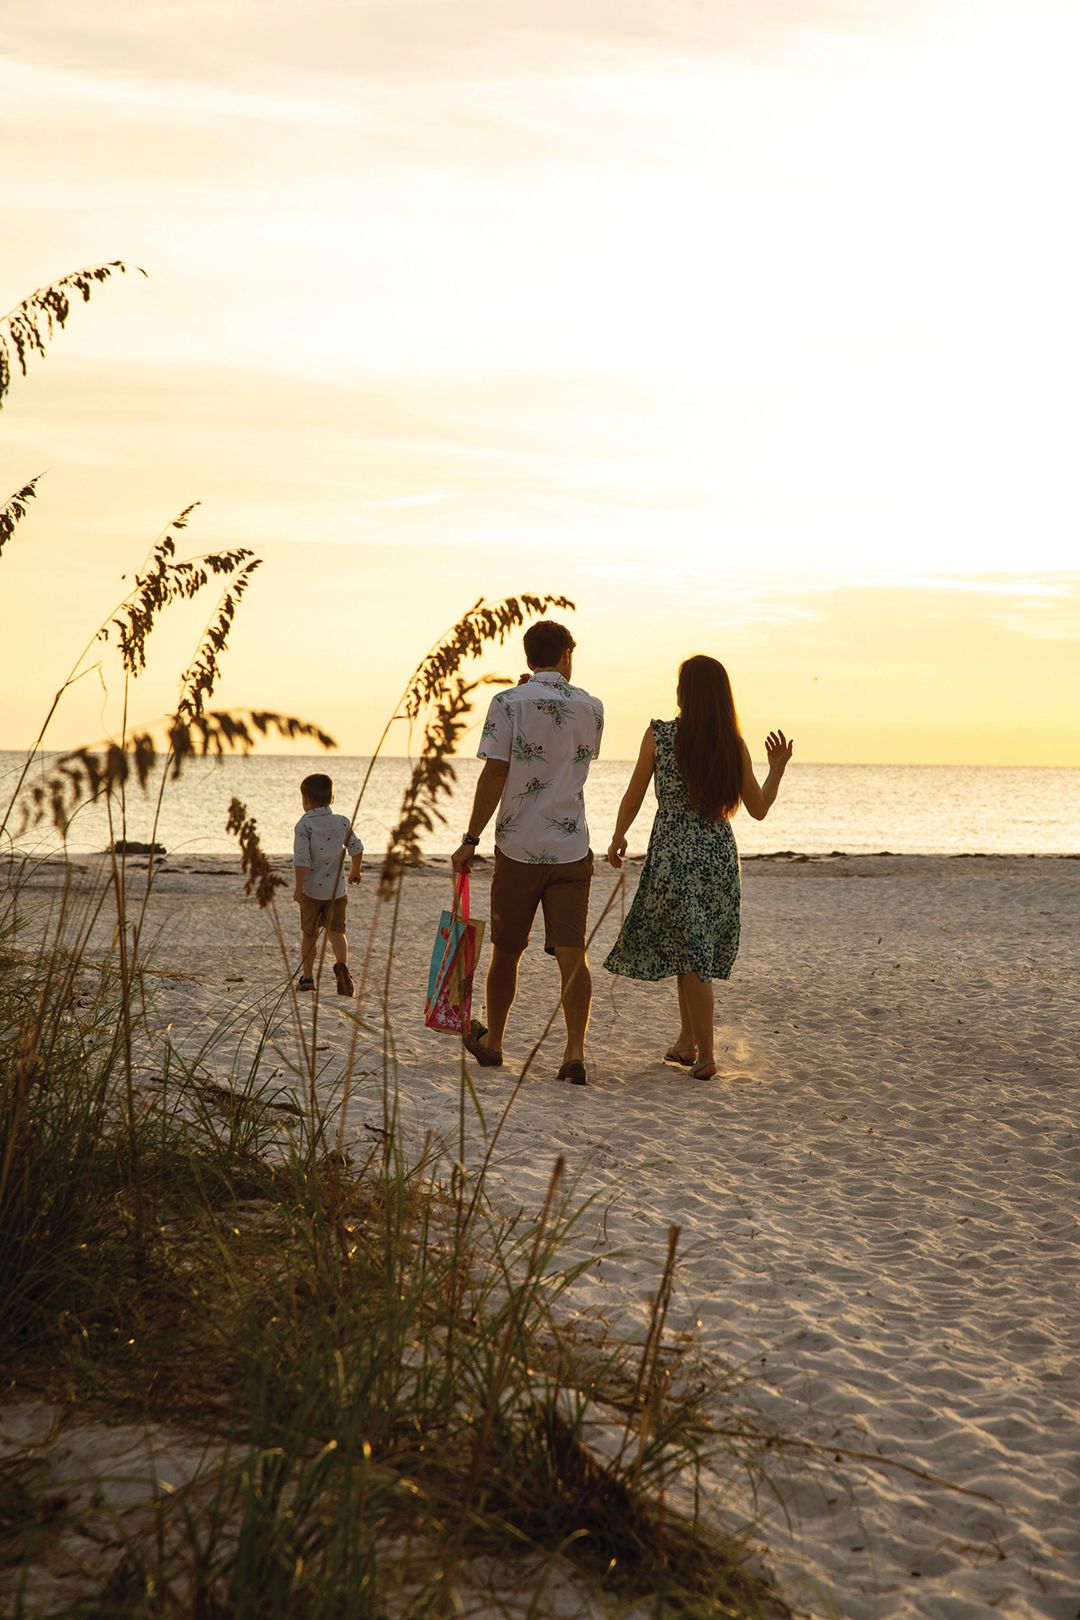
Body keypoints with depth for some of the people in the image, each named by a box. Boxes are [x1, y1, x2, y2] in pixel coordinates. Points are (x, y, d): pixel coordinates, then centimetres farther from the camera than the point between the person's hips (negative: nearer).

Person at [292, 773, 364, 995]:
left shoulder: (304, 825, -12)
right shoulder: (343, 822, 2)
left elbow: (301, 859, -19)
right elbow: (357, 849, 11)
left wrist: (298, 888, -13)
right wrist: (356, 871, 28)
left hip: (312, 889, -2)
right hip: (336, 889, 3)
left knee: (309, 934, 12)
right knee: (336, 932, 6)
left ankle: (307, 978, 20)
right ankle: (342, 964, -22)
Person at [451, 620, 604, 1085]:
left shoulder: (509, 703, -6)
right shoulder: (590, 707, 4)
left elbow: (494, 776, -12)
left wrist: (471, 839, -7)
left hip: (518, 849, -1)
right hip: (572, 850, 2)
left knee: (506, 951, 13)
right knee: (571, 954, 0)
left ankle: (491, 1042, 27)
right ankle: (575, 1051, -12)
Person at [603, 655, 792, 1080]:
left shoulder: (659, 734, -8)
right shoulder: (734, 745, 0)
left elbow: (633, 797, -2)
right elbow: (758, 809, 4)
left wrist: (618, 838, 13)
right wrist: (778, 767, 17)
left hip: (673, 853, -4)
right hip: (719, 853, 4)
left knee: (689, 955, 2)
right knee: (692, 952, 18)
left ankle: (705, 1056, 2)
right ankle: (686, 1043, 26)